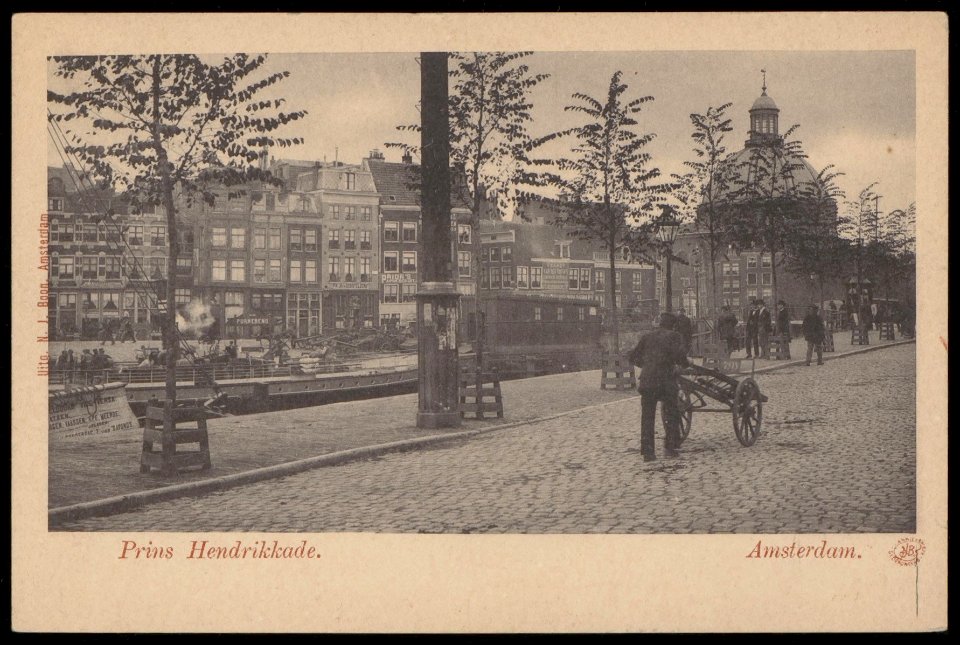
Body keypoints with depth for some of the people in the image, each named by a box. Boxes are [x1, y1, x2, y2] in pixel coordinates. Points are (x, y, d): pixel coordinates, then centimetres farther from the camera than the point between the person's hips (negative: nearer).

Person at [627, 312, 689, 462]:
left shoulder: (646, 337, 14)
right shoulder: (674, 336, 2)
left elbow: (633, 357, 15)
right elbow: (679, 355, -13)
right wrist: (686, 363, 7)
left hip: (646, 381, 3)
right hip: (666, 381, -3)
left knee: (647, 417, 7)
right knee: (672, 415, 12)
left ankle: (647, 451, 4)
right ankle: (671, 448, 10)